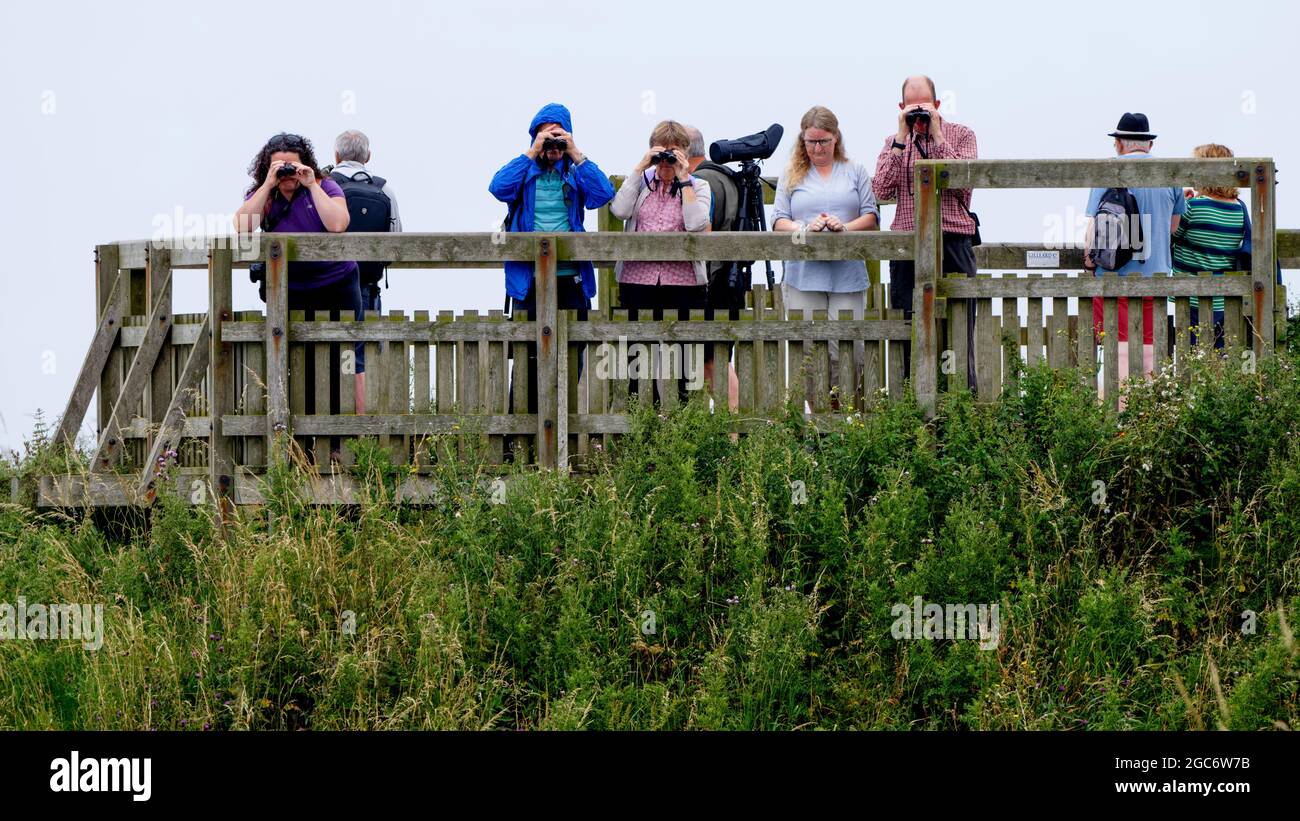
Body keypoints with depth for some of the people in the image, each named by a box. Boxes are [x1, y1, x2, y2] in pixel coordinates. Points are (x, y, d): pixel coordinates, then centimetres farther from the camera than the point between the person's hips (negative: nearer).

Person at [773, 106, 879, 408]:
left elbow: (871, 217, 8)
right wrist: (806, 227, -14)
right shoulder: (791, 176, 14)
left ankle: (841, 409, 1)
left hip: (847, 277, 0)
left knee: (847, 350, -10)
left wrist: (844, 227, -12)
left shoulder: (855, 173, 15)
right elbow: (779, 221, 6)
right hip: (803, 275, 0)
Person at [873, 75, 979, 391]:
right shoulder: (893, 143, 12)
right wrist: (902, 139, -6)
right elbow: (882, 190, -4)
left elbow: (963, 185, -10)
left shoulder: (961, 136, 6)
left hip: (953, 244, -2)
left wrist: (938, 137, -10)